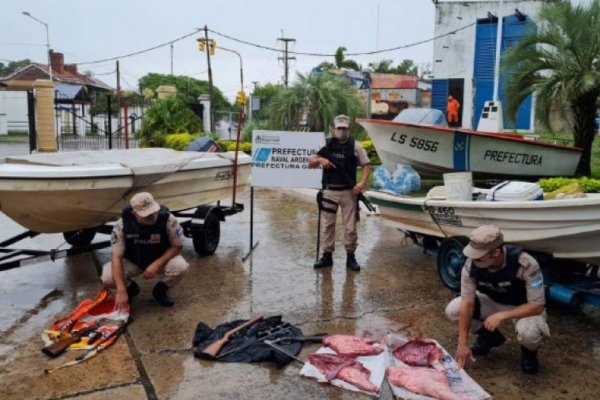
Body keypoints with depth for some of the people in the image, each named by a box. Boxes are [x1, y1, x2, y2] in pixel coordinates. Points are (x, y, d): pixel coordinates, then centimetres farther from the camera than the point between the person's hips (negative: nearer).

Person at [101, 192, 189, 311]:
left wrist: (156, 264, -29)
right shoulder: (122, 224, -26)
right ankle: (131, 288, 10)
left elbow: (177, 246, -15)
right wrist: (121, 291, -32)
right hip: (132, 261, 1)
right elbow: (116, 257, -24)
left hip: (161, 260, 0)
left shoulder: (168, 220, -28)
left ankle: (160, 289, 2)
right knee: (107, 278, -27)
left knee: (180, 267, -32)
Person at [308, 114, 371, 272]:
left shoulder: (355, 146, 1)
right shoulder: (326, 145, 4)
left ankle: (351, 257, 15)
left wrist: (362, 182, -14)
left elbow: (366, 165, 1)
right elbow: (310, 164, 7)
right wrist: (320, 159, -14)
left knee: (350, 227, 2)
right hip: (329, 191, 2)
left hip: (349, 192, -1)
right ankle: (327, 255, 18)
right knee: (327, 225, 6)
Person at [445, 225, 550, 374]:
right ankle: (490, 337, 11)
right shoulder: (471, 264, -25)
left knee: (529, 333, -38)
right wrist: (463, 344, -22)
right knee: (453, 310, -19)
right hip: (492, 301, 4)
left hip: (523, 307, -3)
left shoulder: (526, 264, -35)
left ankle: (529, 351, 3)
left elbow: (537, 306, -28)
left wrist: (501, 315, -36)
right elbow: (467, 303, -21)